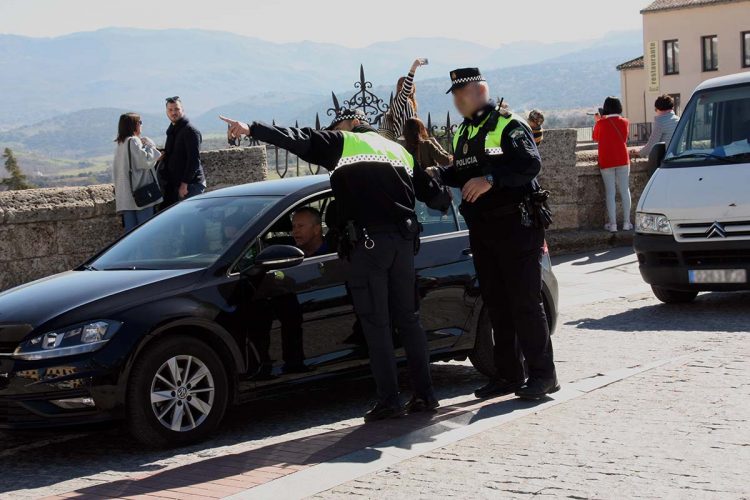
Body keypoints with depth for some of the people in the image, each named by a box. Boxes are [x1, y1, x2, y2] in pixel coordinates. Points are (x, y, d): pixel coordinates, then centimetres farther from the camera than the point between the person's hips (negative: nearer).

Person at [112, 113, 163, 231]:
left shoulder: (121, 143, 18)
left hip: (125, 194, 8)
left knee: (130, 228, 6)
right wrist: (150, 146, -2)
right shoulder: (134, 141, -10)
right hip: (140, 191, -8)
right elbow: (145, 161, -17)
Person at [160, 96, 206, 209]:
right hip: (174, 183, 9)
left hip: (191, 183, -9)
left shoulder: (190, 131, -11)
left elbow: (194, 160, -18)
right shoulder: (171, 131, 18)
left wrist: (184, 183, -20)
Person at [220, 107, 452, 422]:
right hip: (403, 239, 6)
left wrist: (252, 130, -7)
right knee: (407, 318, 13)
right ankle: (425, 394, 11)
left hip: (368, 240, -6)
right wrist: (446, 198, 48)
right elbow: (433, 193, 26)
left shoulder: (342, 143, 8)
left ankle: (389, 400, -3)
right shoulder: (400, 151, 24)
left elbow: (299, 139, -4)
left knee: (376, 323, -2)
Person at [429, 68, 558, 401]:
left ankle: (542, 374, -1)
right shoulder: (462, 134, 17)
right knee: (496, 304, 10)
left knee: (524, 302, -7)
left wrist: (491, 179, -30)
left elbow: (531, 164, -21)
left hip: (515, 226, -8)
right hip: (481, 229, 8)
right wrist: (440, 174, 8)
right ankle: (508, 374, 18)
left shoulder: (508, 125, -9)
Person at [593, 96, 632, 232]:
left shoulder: (601, 124, -8)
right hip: (622, 160, 2)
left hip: (606, 162, -2)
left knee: (610, 192, 1)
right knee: (625, 191, 7)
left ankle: (612, 224, -1)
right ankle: (626, 222, 6)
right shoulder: (625, 122, 0)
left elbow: (595, 138, 9)